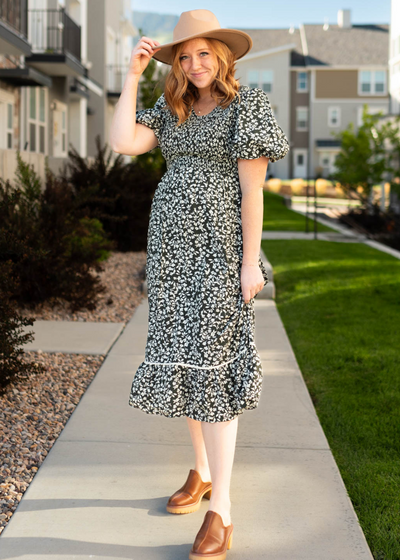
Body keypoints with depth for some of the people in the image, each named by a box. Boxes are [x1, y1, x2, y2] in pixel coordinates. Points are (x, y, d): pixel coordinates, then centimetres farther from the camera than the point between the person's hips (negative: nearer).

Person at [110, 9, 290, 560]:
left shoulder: (247, 104, -7)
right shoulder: (172, 110, 11)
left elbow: (253, 187, -11)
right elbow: (123, 143, -4)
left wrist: (250, 263, -14)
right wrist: (133, 75, -3)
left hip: (217, 248, -7)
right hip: (171, 246, 7)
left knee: (210, 366, -11)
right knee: (183, 358, 12)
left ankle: (221, 512, -7)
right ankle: (202, 472, 29)